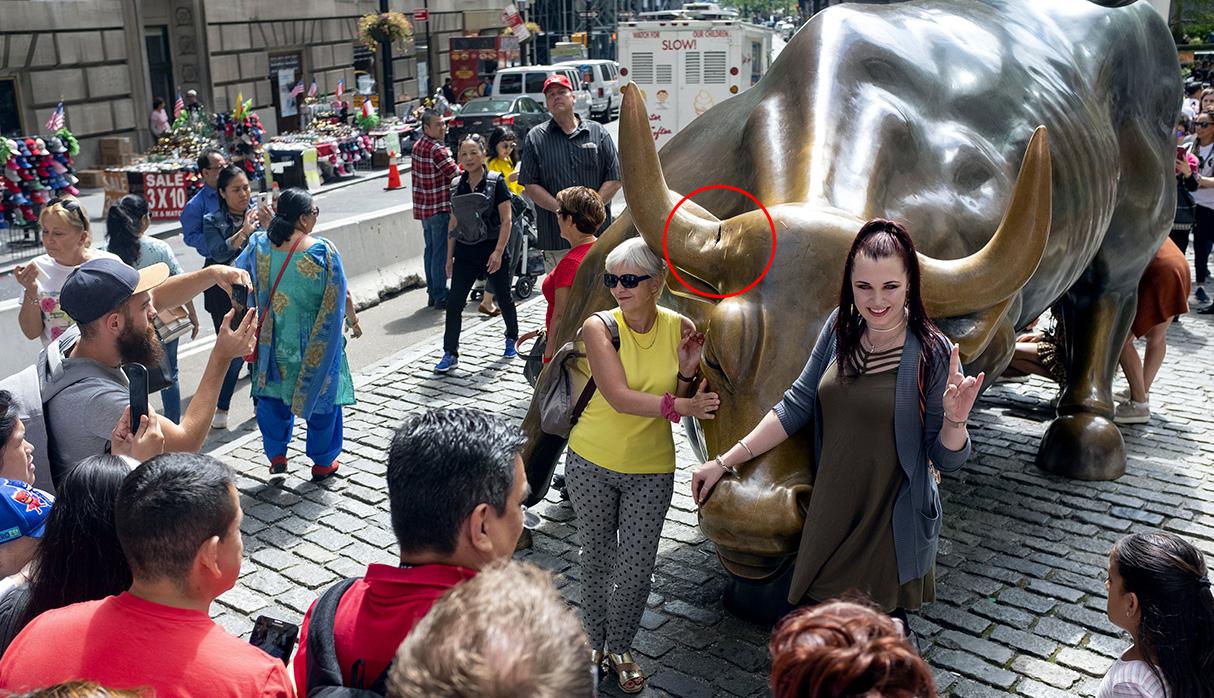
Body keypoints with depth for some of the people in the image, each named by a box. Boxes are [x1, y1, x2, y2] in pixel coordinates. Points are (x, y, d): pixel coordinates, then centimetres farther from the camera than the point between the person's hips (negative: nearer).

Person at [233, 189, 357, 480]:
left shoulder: (259, 245, -9)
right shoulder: (324, 250, -19)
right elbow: (340, 298, -11)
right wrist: (352, 317, 10)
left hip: (272, 341, 3)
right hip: (316, 344, -3)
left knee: (272, 394, 22)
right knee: (321, 394, 14)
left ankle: (276, 455, 27)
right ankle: (323, 462, 25)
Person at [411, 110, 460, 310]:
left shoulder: (418, 146, 11)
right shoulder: (436, 150, -18)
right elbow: (456, 174, -20)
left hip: (423, 207, 9)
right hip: (440, 207, -9)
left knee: (431, 249, 14)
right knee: (441, 252, -4)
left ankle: (432, 294, 19)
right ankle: (441, 297, -1)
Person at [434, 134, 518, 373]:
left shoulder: (496, 182, -9)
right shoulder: (457, 185, 5)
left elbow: (506, 219, -11)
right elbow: (454, 223, 12)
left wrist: (498, 251, -19)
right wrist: (450, 257, 10)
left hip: (492, 249, -3)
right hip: (465, 252, 4)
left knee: (504, 299, 13)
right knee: (453, 302, -4)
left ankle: (512, 338, 37)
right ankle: (450, 353, 3)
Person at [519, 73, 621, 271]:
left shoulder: (598, 132, 10)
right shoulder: (535, 138, 9)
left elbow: (614, 179, 6)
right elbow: (529, 184, 4)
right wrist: (561, 209, -11)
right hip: (555, 237, -1)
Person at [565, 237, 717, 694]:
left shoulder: (680, 329, -9)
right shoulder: (599, 327, -16)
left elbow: (682, 405, -2)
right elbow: (620, 398, -26)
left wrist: (687, 372, -22)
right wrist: (682, 405, -35)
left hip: (651, 471, 1)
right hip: (591, 463, -1)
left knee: (636, 567, 7)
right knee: (597, 557, 15)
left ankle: (619, 647, 33)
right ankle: (594, 639, 38)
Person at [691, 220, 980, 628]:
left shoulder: (931, 352, -14)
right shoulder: (841, 328, -2)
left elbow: (947, 460, -8)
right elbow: (798, 405, 5)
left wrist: (955, 420, -29)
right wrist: (725, 461, 5)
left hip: (890, 536, -4)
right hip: (829, 520, 4)